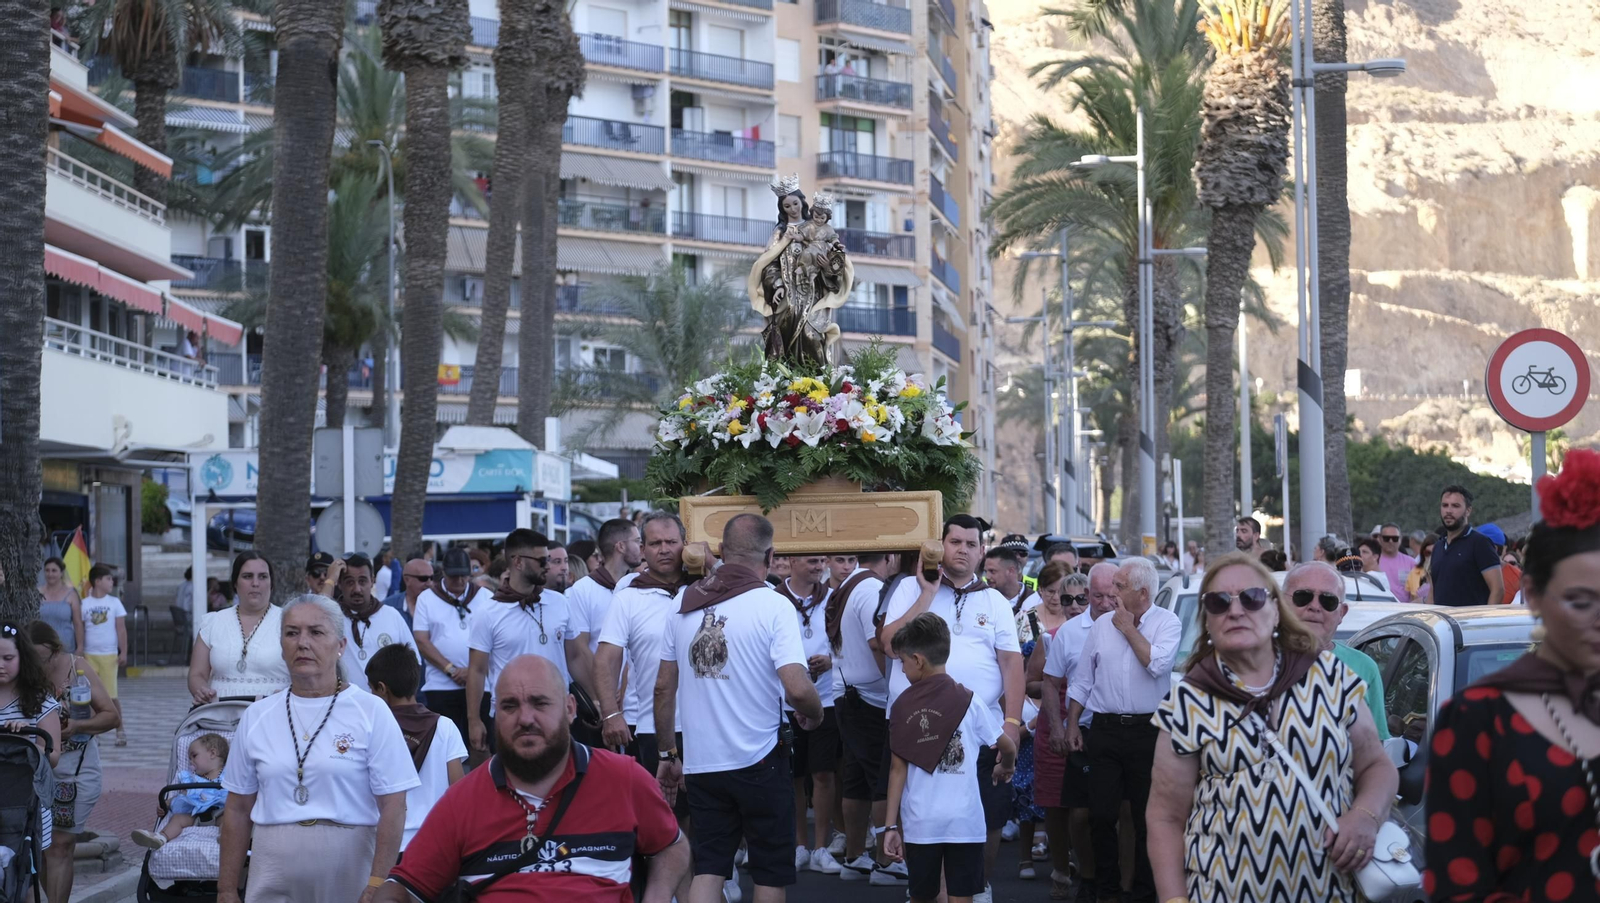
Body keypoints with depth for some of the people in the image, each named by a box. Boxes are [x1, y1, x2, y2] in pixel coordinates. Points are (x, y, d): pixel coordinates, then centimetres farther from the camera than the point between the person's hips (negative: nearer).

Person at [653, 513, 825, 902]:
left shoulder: (685, 604, 3)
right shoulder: (774, 606, -11)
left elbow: (664, 687, 6)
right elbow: (797, 688, -20)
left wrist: (667, 754, 15)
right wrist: (814, 714, 2)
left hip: (701, 764, 4)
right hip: (759, 762, -4)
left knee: (707, 868, 11)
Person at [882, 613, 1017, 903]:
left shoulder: (902, 705, -1)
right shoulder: (969, 702, -3)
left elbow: (898, 770, -1)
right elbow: (1008, 747, 6)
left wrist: (892, 825, 4)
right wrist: (1004, 768, 29)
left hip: (919, 822, 1)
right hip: (964, 821, -1)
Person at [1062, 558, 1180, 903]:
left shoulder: (1167, 622, -2)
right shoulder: (1101, 626, 8)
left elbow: (1157, 664, -19)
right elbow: (1081, 680, 13)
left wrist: (1129, 628, -10)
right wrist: (1071, 725, 8)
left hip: (1147, 729, -3)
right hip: (1106, 728, 3)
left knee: (1147, 816, 5)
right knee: (1101, 814, 3)